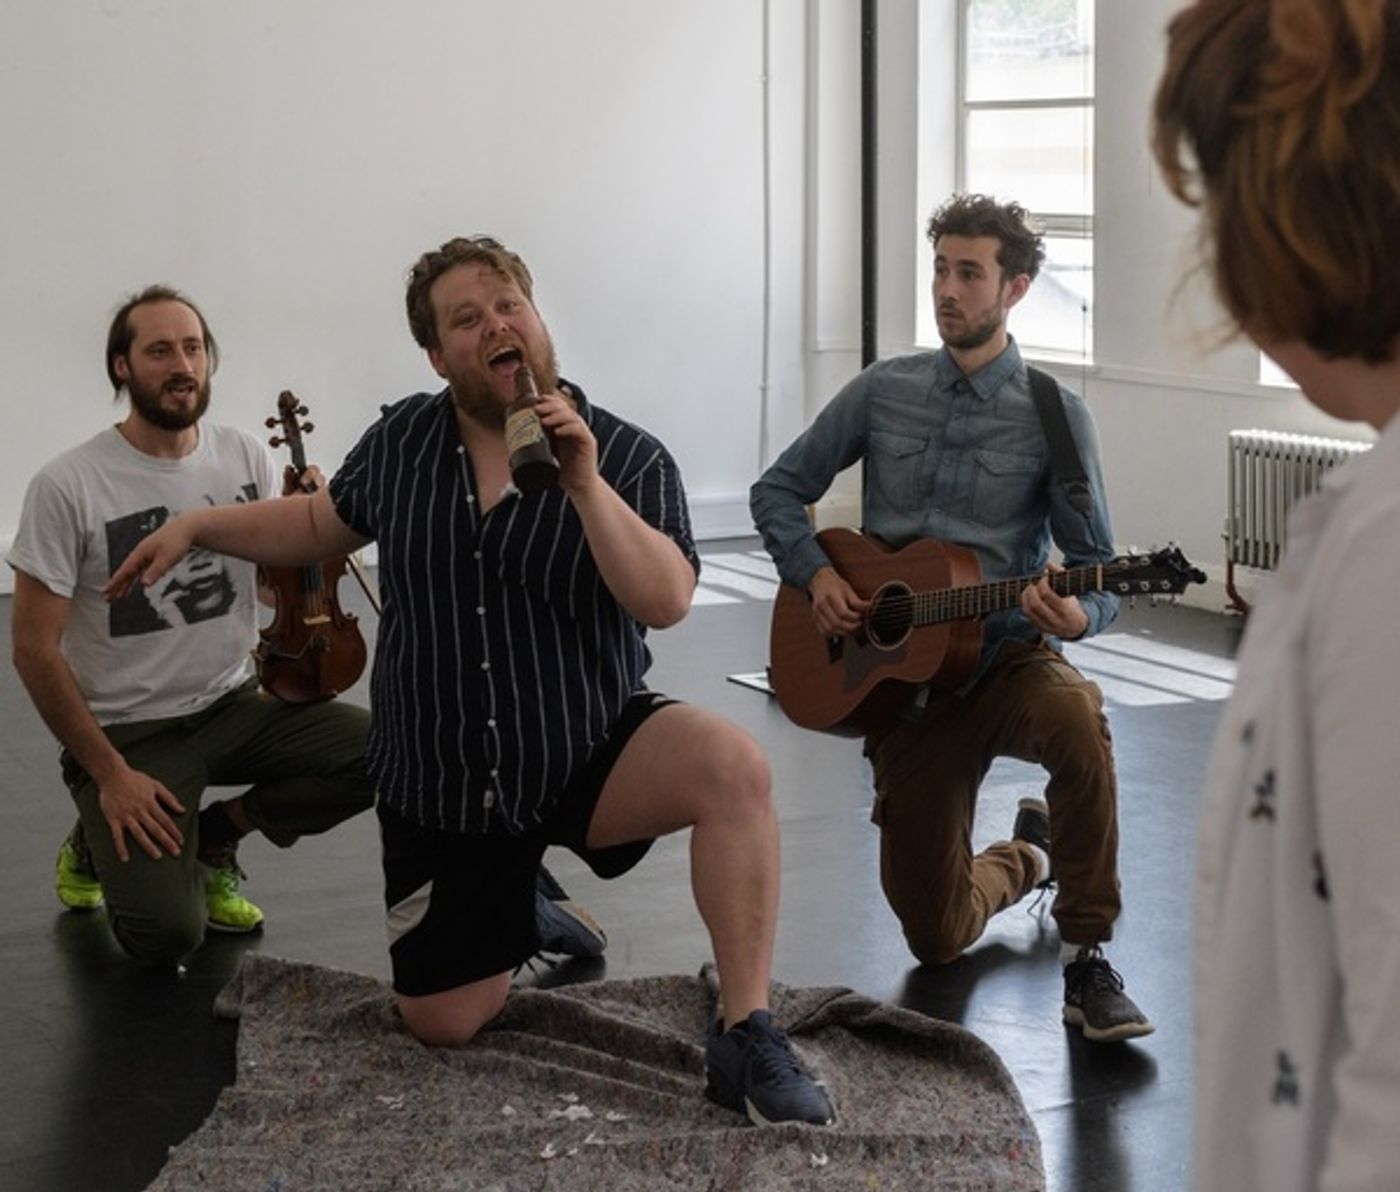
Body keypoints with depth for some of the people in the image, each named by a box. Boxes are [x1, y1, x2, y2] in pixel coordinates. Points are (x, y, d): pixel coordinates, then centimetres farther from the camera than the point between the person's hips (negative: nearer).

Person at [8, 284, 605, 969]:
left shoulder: (245, 458, -1)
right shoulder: (66, 487, -17)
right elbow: (35, 650, -13)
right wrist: (109, 774, -15)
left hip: (232, 705, 5)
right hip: (127, 732, -5)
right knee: (168, 934, -21)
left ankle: (214, 836, 5)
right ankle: (99, 844, 15)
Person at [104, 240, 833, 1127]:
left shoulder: (629, 459, -10)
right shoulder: (401, 441, -1)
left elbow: (665, 602, -24)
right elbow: (321, 525, 17)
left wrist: (584, 483, -33)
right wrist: (196, 527, 8)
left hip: (589, 753, -3)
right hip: (440, 784, 3)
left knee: (731, 764, -36)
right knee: (443, 1023, 7)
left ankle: (745, 1038, -26)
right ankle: (520, 914, 41)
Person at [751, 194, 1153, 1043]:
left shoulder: (1055, 417, -6)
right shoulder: (883, 392, 3)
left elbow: (1098, 571, -6)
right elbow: (778, 491, 11)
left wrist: (1077, 614, -29)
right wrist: (816, 575, -7)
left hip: (1008, 660, -2)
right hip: (897, 678, 3)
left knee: (1075, 718, -41)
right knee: (937, 937, 3)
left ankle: (1086, 957, -24)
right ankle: (1026, 857, 39)